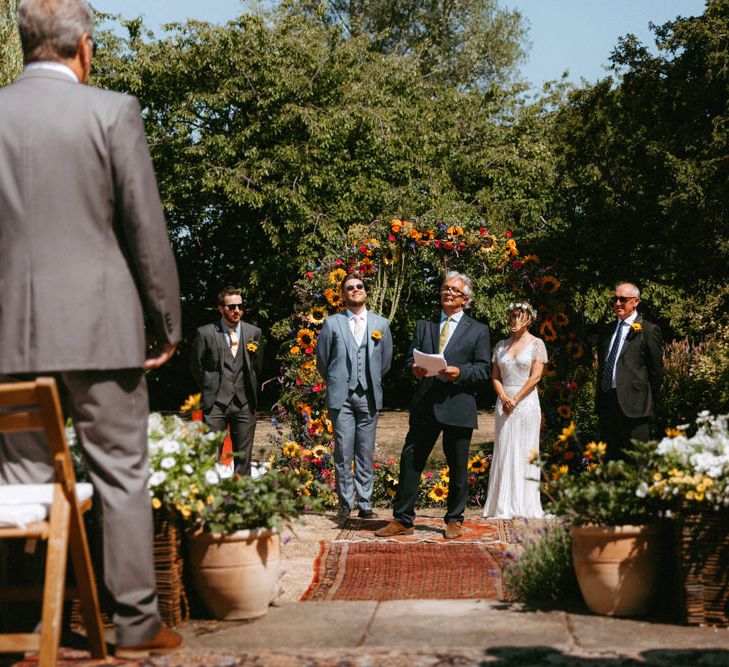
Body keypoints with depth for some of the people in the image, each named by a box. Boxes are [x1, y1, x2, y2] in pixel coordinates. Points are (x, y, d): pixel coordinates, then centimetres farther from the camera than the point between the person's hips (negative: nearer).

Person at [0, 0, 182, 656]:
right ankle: (136, 621, 13)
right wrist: (166, 323, 4)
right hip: (99, 328, -3)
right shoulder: (112, 111, -5)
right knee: (121, 476, 6)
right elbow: (146, 228, -5)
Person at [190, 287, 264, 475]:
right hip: (215, 403, -2)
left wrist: (252, 397, 13)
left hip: (244, 403, 2)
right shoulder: (205, 333, -1)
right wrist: (208, 391, 9)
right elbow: (196, 366, 8)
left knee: (243, 457, 5)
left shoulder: (254, 333, 7)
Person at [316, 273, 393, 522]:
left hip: (369, 397, 1)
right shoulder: (332, 323, 5)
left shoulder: (381, 324, 10)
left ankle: (365, 504, 8)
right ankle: (345, 504, 5)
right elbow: (322, 360, 11)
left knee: (366, 454, 4)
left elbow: (386, 361, 17)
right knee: (343, 453, -2)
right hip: (341, 397, -1)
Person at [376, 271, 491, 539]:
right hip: (424, 406, 2)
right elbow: (410, 359, 15)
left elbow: (483, 370, 1)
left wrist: (459, 372, -16)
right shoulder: (423, 325, 17)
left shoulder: (478, 330, 8)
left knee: (458, 468, 5)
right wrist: (414, 369, -8)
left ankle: (454, 521, 17)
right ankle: (402, 520, 5)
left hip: (458, 408, -2)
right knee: (410, 462, -1)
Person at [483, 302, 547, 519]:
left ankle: (525, 506, 2)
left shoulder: (536, 344, 0)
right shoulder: (501, 345, 13)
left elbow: (535, 376, -7)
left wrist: (516, 400, -12)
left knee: (524, 452, -3)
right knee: (503, 452, 2)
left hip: (526, 402, -4)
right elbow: (495, 376, 10)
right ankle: (503, 507, 5)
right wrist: (504, 398, -7)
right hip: (504, 402, 4)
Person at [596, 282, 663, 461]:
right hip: (606, 403, 7)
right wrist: (599, 397, 16)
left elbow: (657, 370, -3)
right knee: (609, 458, 10)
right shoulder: (606, 331, 17)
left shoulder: (648, 330, -3)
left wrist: (650, 401, -1)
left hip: (633, 404, -7)